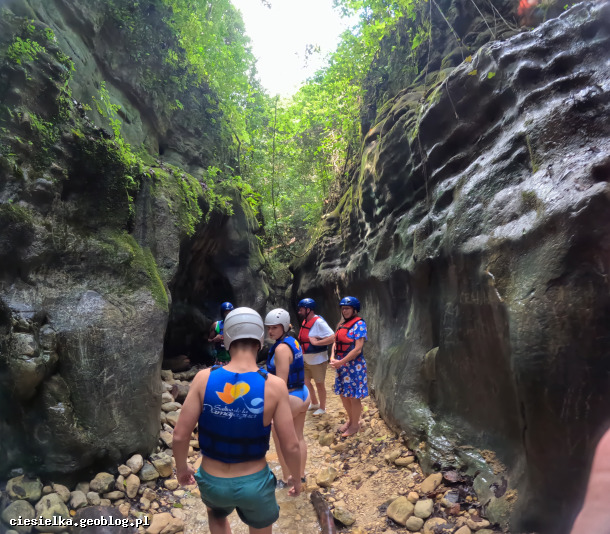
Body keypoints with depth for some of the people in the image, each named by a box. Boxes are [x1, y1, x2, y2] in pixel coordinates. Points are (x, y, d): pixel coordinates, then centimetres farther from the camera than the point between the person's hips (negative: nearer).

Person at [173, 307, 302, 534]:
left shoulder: (204, 378, -19)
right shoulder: (274, 385, -21)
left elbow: (180, 435, -13)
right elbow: (290, 446, -15)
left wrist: (181, 468, 7)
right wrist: (296, 477, 4)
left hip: (213, 481, 2)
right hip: (254, 482, -1)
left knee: (216, 514, 37)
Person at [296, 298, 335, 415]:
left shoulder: (319, 322, -22)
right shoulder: (305, 321, 5)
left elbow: (332, 338, -28)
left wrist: (316, 342, -27)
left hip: (317, 361, -8)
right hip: (306, 360, 9)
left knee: (319, 384, 8)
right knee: (305, 382, 18)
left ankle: (322, 408, 28)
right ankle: (314, 403, 39)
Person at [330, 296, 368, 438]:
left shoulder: (359, 324, -14)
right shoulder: (342, 324, 10)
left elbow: (358, 349, -19)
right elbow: (335, 342, 12)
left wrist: (341, 362, -18)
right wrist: (332, 357, -6)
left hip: (354, 365, -7)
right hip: (341, 365, 7)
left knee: (354, 396, 5)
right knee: (343, 394, 17)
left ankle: (355, 424, 24)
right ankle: (350, 419, 37)